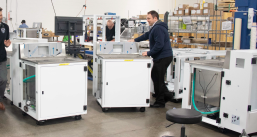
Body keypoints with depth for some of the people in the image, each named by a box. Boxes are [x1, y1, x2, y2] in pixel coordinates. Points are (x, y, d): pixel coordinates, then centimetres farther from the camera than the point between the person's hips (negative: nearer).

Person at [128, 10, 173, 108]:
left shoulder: (158, 28, -18)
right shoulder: (155, 27, 18)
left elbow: (159, 44, -25)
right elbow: (147, 35, 35)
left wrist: (149, 53, -17)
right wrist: (135, 40, 40)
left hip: (163, 57, -11)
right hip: (163, 57, 11)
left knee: (158, 79, -3)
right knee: (155, 76, 18)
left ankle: (160, 102, 7)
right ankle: (166, 94, 23)